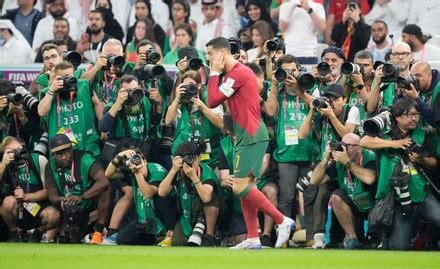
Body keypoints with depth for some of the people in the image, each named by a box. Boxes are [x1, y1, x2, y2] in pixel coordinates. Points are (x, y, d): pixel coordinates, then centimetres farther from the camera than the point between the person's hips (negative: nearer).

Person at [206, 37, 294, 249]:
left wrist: (214, 73, -7)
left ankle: (282, 221, -9)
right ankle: (253, 239, 9)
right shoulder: (233, 73, 19)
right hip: (246, 136, 11)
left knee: (240, 187, -14)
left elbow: (213, 101, -14)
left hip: (252, 136, -11)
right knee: (243, 186, 8)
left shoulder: (238, 73, -14)